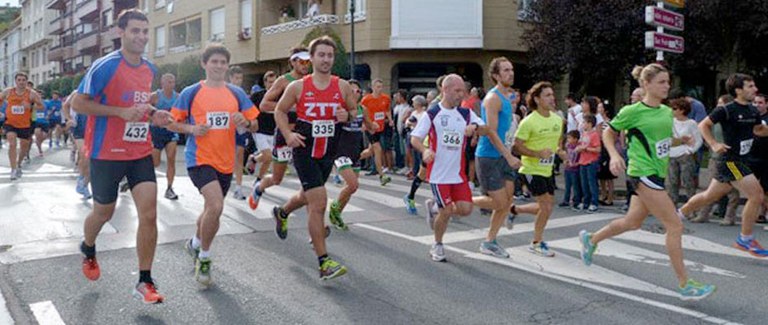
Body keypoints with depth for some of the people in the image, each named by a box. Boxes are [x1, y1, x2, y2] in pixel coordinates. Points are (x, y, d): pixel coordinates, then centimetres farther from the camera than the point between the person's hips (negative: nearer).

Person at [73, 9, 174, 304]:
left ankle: (144, 282, 3)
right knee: (104, 213, 13)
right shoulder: (105, 66, -13)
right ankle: (88, 249, 48)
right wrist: (121, 112, -22)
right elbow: (78, 103, -12)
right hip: (107, 154, -4)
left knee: (149, 214, -7)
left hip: (141, 153, 5)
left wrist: (153, 114, 2)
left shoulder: (150, 69, 7)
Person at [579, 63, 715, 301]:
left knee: (633, 221, 19)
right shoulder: (633, 111, -10)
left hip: (658, 173, 9)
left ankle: (590, 239, 40)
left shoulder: (667, 112, 11)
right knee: (675, 226, -10)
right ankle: (685, 286, -2)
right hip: (643, 173, -9)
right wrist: (614, 156, -15)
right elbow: (608, 133, -2)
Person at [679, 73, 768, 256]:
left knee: (710, 196, 16)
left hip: (742, 161, 8)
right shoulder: (726, 110, -13)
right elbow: (703, 125, -7)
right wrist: (714, 144, -19)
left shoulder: (753, 111, 10)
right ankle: (745, 239, 0)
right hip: (731, 160, -8)